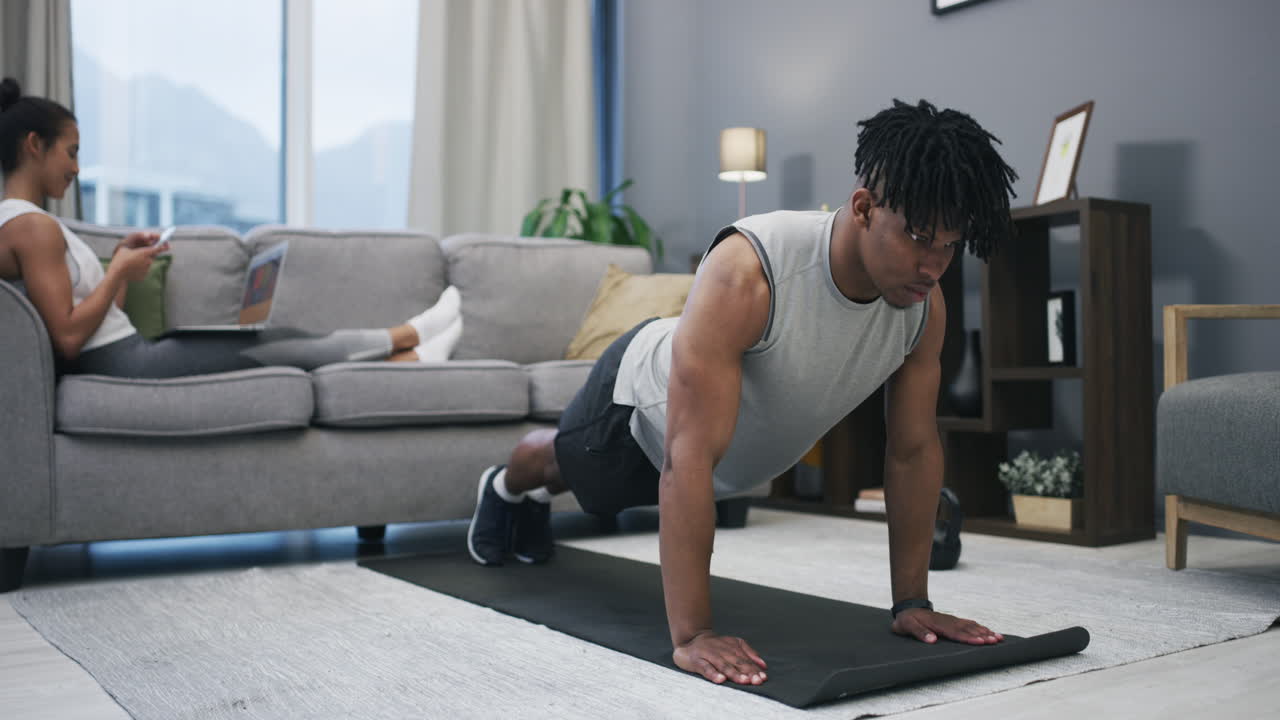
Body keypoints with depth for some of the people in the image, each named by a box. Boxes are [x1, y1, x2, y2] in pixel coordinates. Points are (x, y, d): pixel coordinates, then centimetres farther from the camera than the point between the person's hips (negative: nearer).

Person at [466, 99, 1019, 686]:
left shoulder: (925, 306, -28)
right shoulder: (749, 271, -47)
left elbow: (914, 451, -16)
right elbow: (690, 456, -48)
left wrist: (912, 603, -14)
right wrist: (690, 635, -48)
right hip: (643, 399, -5)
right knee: (565, 459, 30)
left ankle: (536, 501, 69)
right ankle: (504, 489, 66)